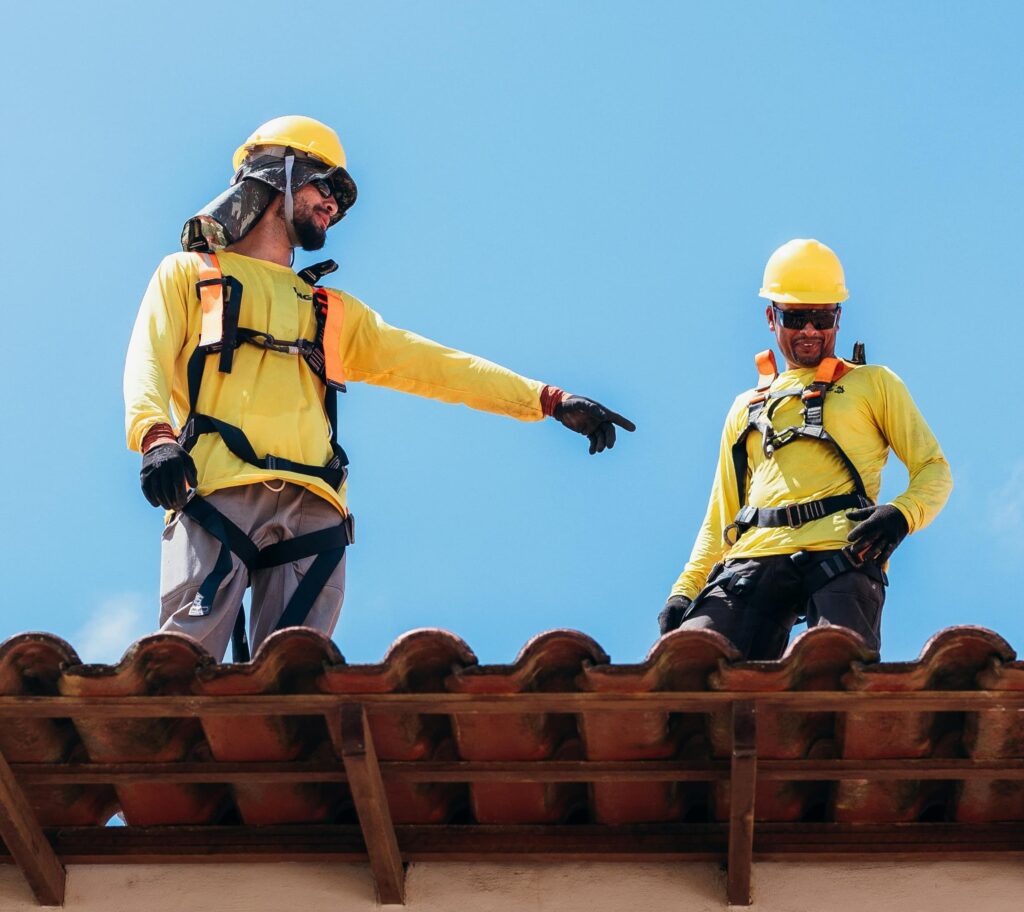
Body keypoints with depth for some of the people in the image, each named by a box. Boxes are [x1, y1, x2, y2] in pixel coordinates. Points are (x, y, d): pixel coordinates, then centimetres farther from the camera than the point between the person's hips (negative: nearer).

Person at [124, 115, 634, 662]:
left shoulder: (332, 312, 34)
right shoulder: (189, 274, 22)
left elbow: (430, 365, 29)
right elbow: (148, 360, 5)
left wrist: (549, 401, 20)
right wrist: (155, 436, -18)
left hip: (314, 509, 4)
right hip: (219, 493, -4)